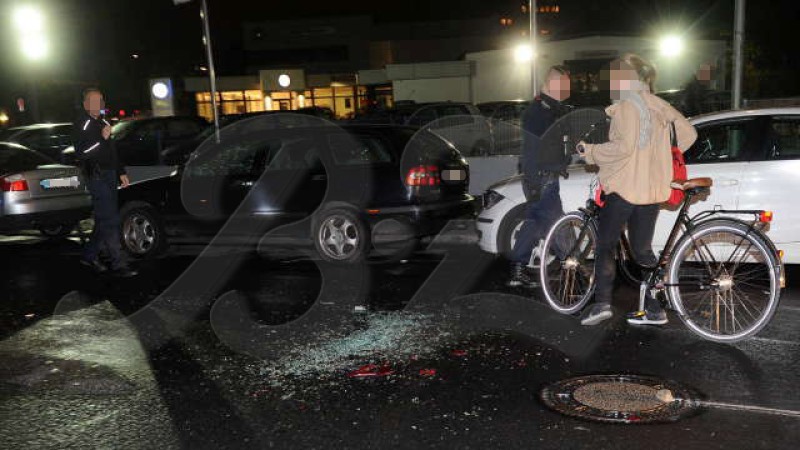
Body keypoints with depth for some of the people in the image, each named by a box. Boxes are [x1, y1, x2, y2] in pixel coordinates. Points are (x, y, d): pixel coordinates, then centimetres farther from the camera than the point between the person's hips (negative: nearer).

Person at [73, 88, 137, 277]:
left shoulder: (103, 122, 20)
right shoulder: (82, 124, -6)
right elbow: (81, 153, -17)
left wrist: (121, 173, 23)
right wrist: (101, 139, -24)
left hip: (109, 175, 9)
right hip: (97, 177, -9)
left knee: (105, 219, 12)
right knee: (110, 221, -12)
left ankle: (89, 255, 24)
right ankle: (117, 264, -10)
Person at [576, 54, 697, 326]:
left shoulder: (627, 106, -10)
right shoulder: (660, 106, 12)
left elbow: (624, 147, -21)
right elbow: (689, 133, 15)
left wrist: (590, 151, -10)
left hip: (624, 186, -7)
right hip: (653, 189, 7)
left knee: (605, 245, 3)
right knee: (643, 250, 12)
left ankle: (602, 302, -5)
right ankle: (654, 309, 11)